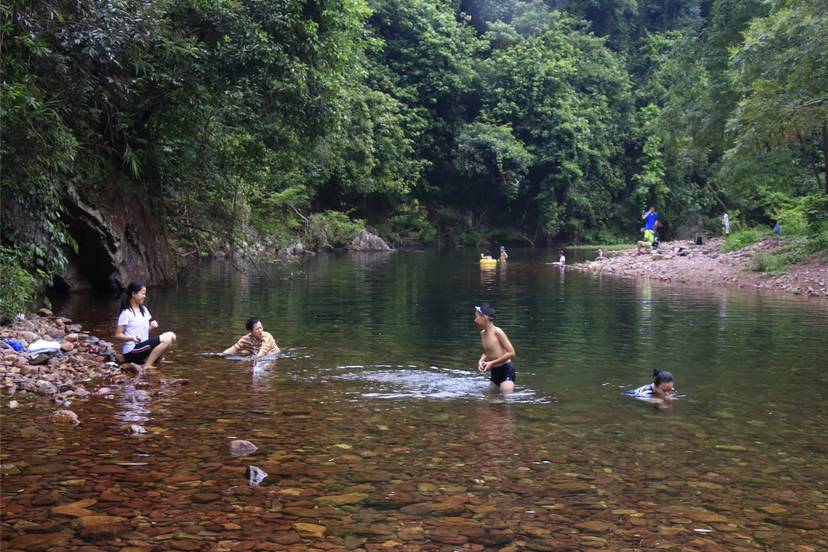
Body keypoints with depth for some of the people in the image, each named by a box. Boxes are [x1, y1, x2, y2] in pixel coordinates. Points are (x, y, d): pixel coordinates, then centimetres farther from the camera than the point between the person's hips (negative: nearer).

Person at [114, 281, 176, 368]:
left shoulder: (144, 310, 14)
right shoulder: (126, 313, -10)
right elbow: (118, 336, -12)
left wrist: (152, 326, -1)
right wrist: (132, 338, -29)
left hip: (144, 347, 8)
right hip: (132, 352, -8)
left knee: (171, 336, -3)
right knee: (166, 339, -21)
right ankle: (146, 367, -16)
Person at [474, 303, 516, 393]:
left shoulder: (497, 332, -17)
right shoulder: (482, 333, 5)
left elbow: (511, 353, -18)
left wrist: (492, 363, -18)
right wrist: (481, 361, -2)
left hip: (506, 371, -8)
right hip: (494, 372, 8)